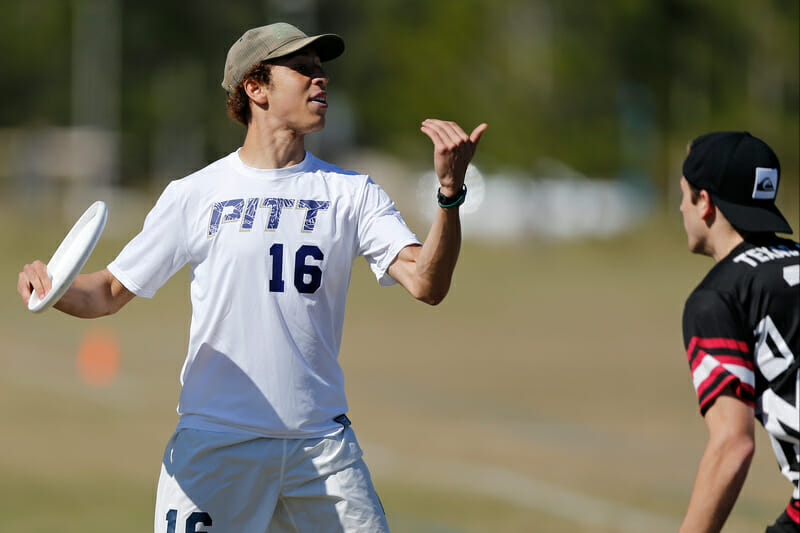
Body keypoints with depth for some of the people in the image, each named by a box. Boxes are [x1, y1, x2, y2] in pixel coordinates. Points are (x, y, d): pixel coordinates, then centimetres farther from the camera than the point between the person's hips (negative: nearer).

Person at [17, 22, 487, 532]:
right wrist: (50, 288, -13)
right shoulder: (195, 194, 3)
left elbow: (426, 284, -7)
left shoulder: (351, 193, 6)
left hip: (323, 446, 2)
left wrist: (450, 191, -21)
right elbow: (111, 291, 8)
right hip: (213, 442, -2)